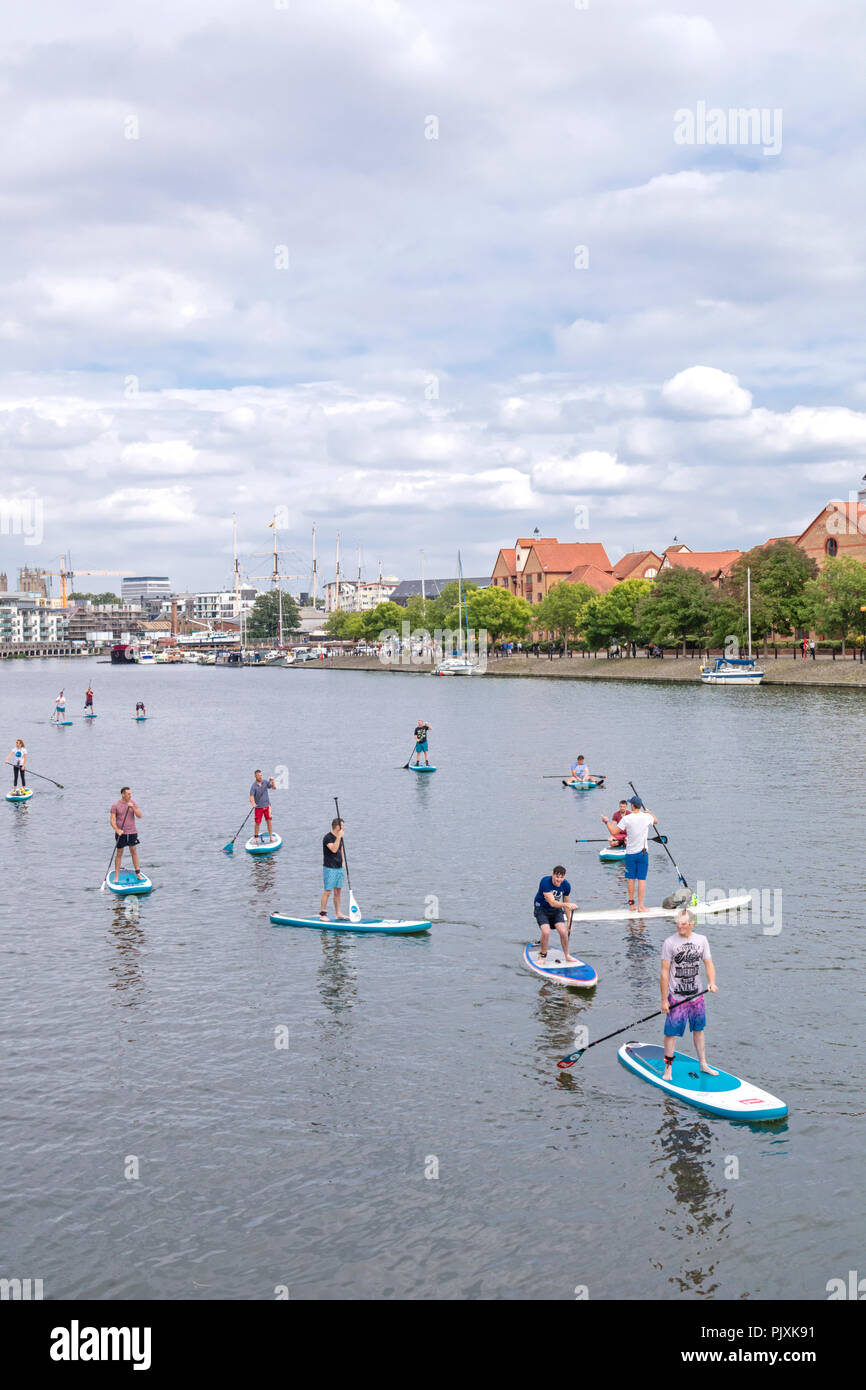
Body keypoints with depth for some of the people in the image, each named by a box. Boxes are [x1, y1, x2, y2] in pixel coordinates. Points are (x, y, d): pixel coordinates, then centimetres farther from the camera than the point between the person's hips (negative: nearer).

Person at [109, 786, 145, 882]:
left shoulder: (133, 803, 3)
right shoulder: (116, 805, -6)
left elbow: (139, 816, -4)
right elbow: (112, 820, -8)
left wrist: (133, 807, -18)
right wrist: (117, 830, -23)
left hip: (132, 832, 2)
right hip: (121, 833, -2)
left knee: (134, 852, 7)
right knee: (119, 854, 3)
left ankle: (138, 874, 13)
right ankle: (116, 876, 9)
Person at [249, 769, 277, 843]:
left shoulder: (265, 782, 0)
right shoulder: (254, 786, -13)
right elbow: (251, 796, -21)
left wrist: (273, 781, -18)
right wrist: (252, 803, -41)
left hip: (267, 805, 3)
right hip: (258, 807, -3)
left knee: (269, 821, 2)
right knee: (257, 823, 2)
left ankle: (271, 837, 9)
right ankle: (256, 837, 19)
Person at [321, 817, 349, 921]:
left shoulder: (339, 837, 12)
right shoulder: (327, 837, -13)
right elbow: (334, 849, -25)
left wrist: (342, 863, 15)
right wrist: (339, 837, -23)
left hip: (339, 868, 8)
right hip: (329, 868, -8)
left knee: (338, 892, 10)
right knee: (327, 891, -7)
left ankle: (337, 914, 15)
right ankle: (322, 913, 0)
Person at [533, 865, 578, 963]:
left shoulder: (566, 885, -12)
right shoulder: (545, 882, -29)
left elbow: (566, 903, 3)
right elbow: (552, 903, -35)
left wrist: (569, 921, 6)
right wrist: (567, 905, -50)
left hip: (556, 909, 4)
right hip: (541, 908, -4)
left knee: (563, 931, -14)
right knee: (546, 932, -23)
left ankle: (566, 956, 8)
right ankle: (542, 955, 2)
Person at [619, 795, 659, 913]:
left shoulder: (626, 818, -11)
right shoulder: (647, 817, -5)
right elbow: (656, 821, 18)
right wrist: (649, 812, 35)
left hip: (630, 853, 0)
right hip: (643, 852, 0)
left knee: (631, 879, 11)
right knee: (642, 879, 1)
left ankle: (631, 904, 18)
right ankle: (640, 906, 0)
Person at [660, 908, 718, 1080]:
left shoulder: (702, 940, 1)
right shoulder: (669, 943, -11)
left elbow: (709, 964, 3)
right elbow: (665, 972, -10)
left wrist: (712, 982, -17)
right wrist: (664, 1000, -11)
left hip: (696, 995, 4)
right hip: (676, 997, -4)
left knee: (699, 1029, 16)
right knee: (671, 1032, -3)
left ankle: (703, 1064, 29)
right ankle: (668, 1067, 9)